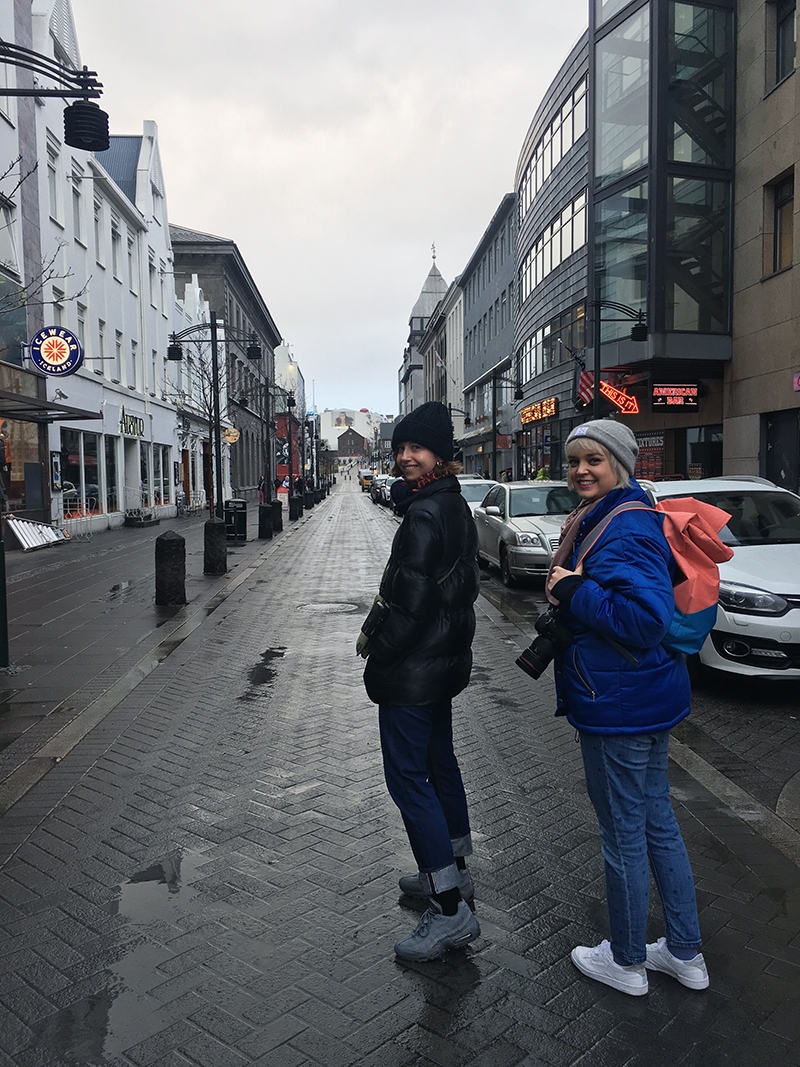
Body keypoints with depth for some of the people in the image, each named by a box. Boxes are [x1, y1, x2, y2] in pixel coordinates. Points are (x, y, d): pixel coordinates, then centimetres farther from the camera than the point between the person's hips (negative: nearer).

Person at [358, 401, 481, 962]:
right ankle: (454, 871, 38)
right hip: (444, 661, 10)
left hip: (414, 669, -10)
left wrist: (379, 650, -11)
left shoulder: (425, 515, -22)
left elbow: (414, 602, -24)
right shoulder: (454, 505, 10)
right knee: (439, 764, 21)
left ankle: (452, 912, 3)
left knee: (409, 778, -3)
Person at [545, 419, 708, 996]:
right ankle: (686, 953, 37)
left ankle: (627, 962, 29)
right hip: (649, 699, 11)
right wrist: (573, 593, 5)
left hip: (619, 707, -11)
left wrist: (574, 592, -23)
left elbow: (647, 619, -30)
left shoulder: (624, 531, -21)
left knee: (623, 834, 7)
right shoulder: (605, 518, 11)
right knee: (657, 821, 21)